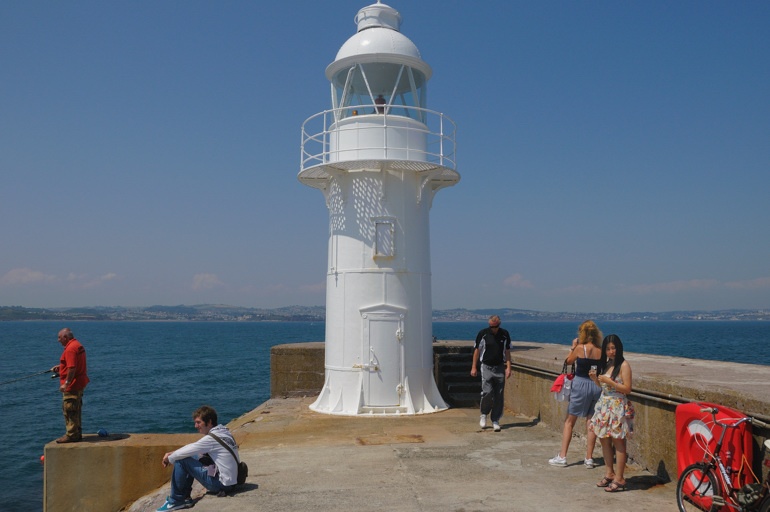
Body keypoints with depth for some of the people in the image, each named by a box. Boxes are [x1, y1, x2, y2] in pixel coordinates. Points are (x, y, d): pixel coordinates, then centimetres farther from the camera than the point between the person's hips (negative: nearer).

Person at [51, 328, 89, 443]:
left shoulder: (70, 348, -19)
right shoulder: (77, 345, 15)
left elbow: (72, 368, -25)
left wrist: (66, 383, -23)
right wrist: (60, 367, 22)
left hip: (72, 385, -11)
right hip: (79, 384, 11)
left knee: (69, 410, -4)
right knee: (76, 409, 17)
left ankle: (71, 435, -1)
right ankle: (77, 433, 23)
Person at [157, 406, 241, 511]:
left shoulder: (213, 438, -19)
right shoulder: (223, 432, 7)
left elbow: (189, 450, -13)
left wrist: (170, 458, 6)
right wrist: (173, 454, 8)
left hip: (221, 483, -9)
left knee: (181, 461, -7)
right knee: (190, 460, 19)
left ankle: (176, 501, 5)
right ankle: (185, 498, 22)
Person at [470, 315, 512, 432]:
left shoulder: (505, 334, 2)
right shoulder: (482, 334, -4)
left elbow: (507, 351, 8)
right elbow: (477, 350, 2)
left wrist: (508, 367, -1)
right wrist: (474, 367, 1)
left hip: (500, 367, 2)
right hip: (486, 367, -2)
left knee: (499, 395, 1)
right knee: (487, 392, -13)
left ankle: (495, 420, 11)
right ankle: (484, 414, 13)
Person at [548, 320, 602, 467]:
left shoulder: (580, 348, -11)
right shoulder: (601, 350, -1)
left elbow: (569, 361, 5)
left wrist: (573, 346, 15)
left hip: (581, 384, -4)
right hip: (597, 386, 4)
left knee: (569, 421, 6)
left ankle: (562, 457, 7)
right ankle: (589, 458, 15)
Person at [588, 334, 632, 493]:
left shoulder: (623, 365, -10)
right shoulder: (606, 364, 13)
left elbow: (627, 389, -14)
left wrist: (609, 381, -20)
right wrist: (595, 379, 1)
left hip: (617, 407, -8)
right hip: (604, 405, 8)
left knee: (618, 442, -3)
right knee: (604, 440, 11)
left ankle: (619, 479, 2)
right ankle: (609, 473, 23)